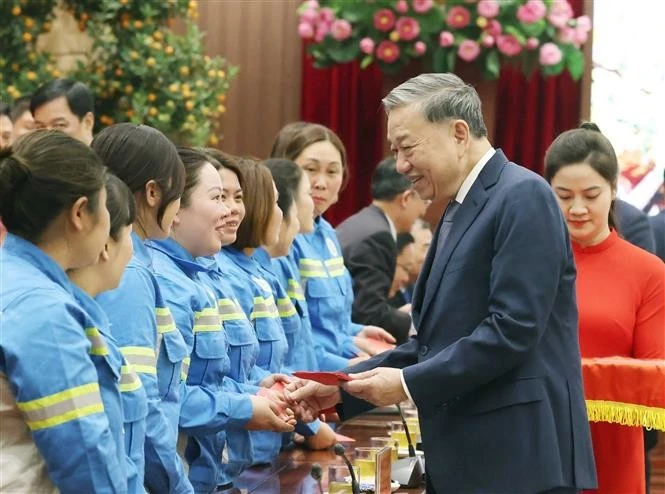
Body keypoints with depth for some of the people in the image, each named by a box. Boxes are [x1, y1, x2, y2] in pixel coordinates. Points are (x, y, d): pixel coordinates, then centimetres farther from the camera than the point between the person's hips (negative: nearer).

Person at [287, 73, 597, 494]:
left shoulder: (524, 197, -11)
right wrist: (344, 388, 8)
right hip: (464, 460, 9)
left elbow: (512, 331, -19)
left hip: (518, 459, -9)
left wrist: (409, 383, -14)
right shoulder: (459, 210, 17)